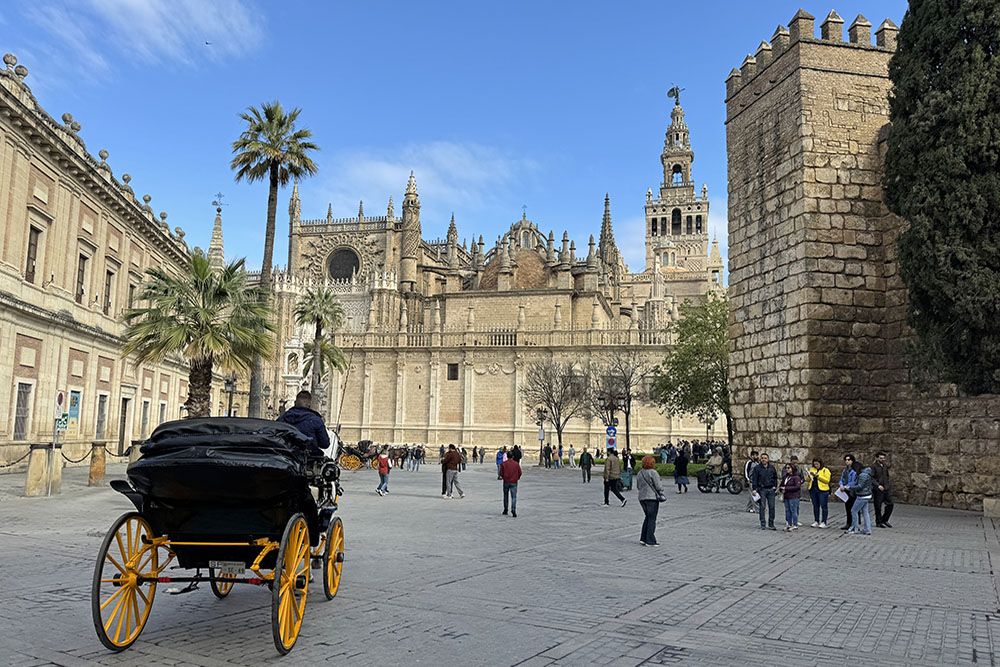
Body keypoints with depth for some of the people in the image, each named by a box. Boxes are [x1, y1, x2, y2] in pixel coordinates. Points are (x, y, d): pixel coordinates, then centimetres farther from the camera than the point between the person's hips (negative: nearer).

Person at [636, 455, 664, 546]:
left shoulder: (639, 473, 10)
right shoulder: (653, 472, -13)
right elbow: (658, 486, -12)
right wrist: (661, 494, 2)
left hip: (642, 498, 7)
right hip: (652, 498, -7)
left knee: (647, 517, 18)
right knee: (652, 519, -1)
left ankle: (643, 538, 15)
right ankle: (650, 541, 0)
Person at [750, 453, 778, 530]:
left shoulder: (772, 468, 7)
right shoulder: (757, 468, -2)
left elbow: (775, 477, 20)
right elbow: (754, 479, -3)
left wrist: (775, 486, 10)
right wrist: (754, 489, -9)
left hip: (771, 490, 3)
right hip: (761, 489, -3)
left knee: (771, 506, 2)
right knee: (762, 507, -1)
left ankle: (771, 524, 11)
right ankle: (762, 525, 5)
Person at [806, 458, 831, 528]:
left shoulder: (825, 470, 0)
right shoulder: (812, 469, 14)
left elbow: (827, 480, -11)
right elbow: (807, 480, 14)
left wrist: (818, 476, -17)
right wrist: (808, 476, -7)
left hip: (822, 490, -5)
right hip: (813, 490, 5)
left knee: (823, 506, -2)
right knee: (815, 506, 9)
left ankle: (823, 522, 2)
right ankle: (816, 521, 15)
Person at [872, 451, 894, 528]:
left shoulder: (885, 466, 12)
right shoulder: (874, 467, -8)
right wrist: (878, 485, -20)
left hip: (886, 489, 6)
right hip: (878, 490, -6)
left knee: (890, 505, 6)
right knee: (878, 506, 1)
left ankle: (885, 520, 23)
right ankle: (878, 522, 11)